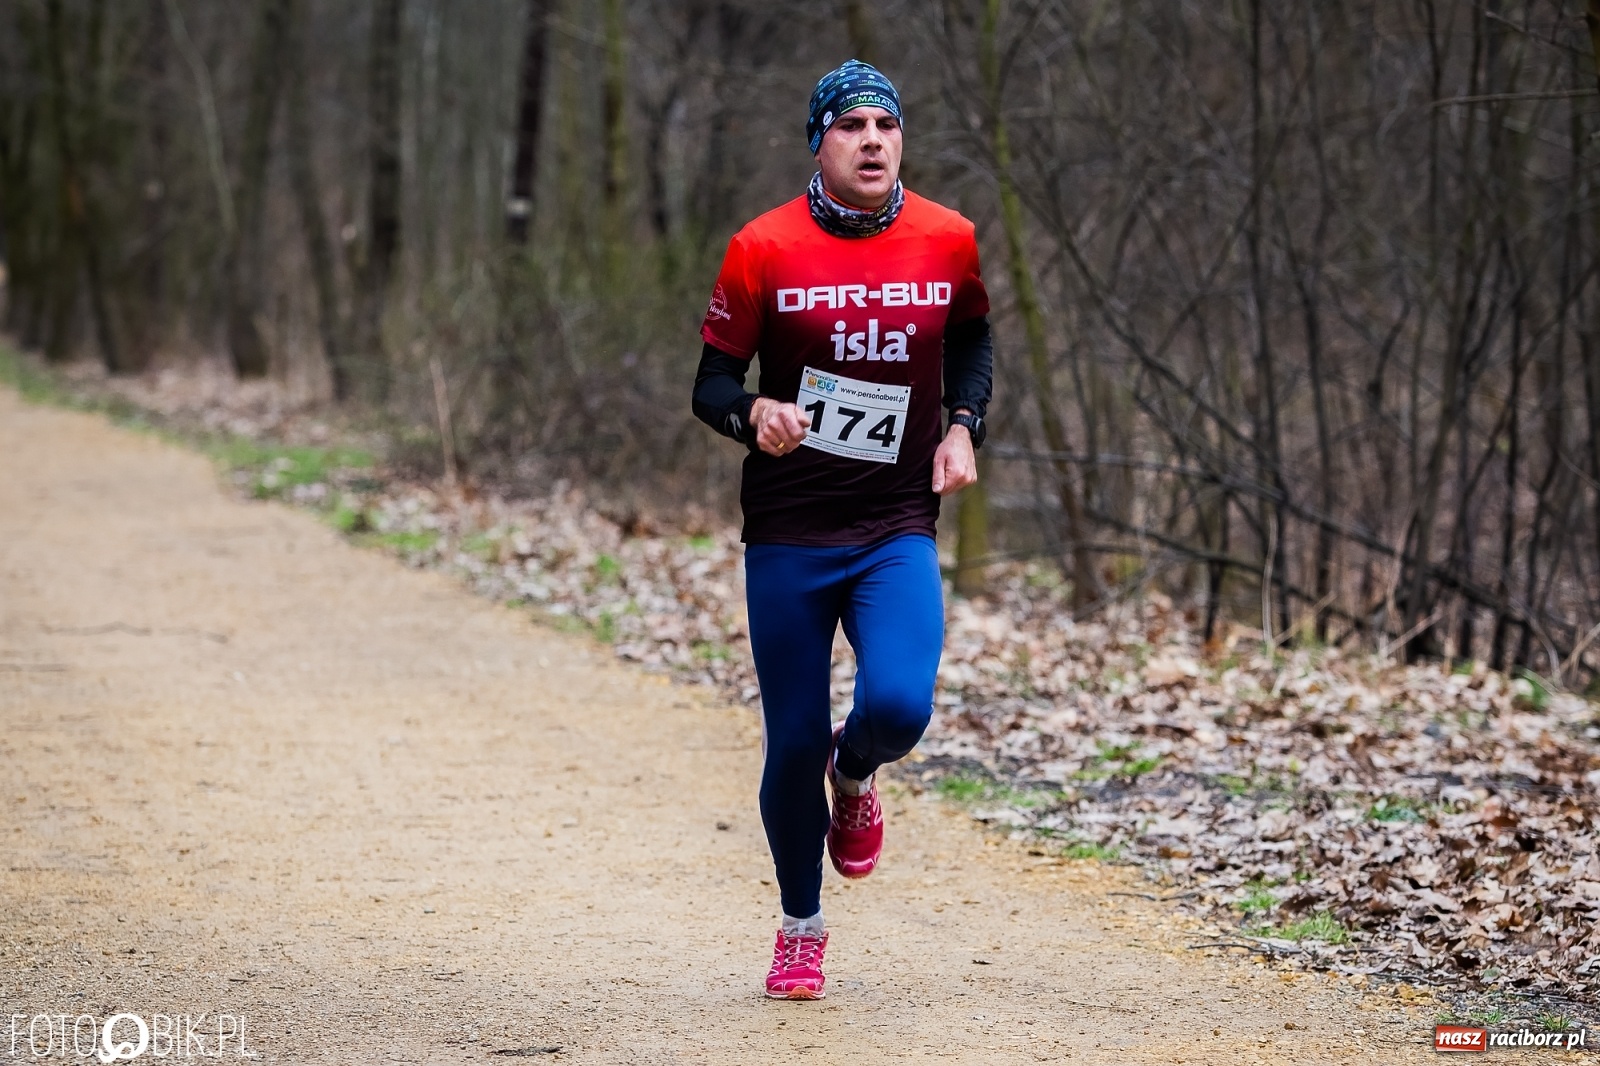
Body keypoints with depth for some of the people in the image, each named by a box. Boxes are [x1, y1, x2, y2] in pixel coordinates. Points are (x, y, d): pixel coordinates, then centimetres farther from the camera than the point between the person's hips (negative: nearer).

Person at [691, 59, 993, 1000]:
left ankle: (853, 778, 17)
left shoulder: (949, 241, 0)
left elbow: (971, 339, 20)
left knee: (898, 706, -22)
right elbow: (713, 382, -2)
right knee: (793, 743, 3)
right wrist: (754, 414, -25)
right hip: (787, 536, -1)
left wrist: (964, 427, 3)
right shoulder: (765, 248, -7)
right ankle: (802, 927, 27)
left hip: (898, 532, 1)